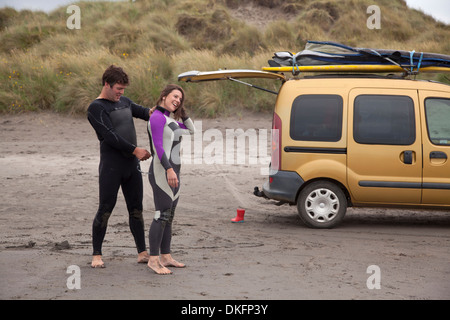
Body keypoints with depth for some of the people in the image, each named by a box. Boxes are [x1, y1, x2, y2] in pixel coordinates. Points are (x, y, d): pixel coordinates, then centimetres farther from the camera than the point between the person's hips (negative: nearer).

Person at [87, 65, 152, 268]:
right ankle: (97, 255, 4)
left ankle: (142, 253, 12)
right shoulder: (96, 108, -8)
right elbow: (110, 136, -16)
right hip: (111, 166, -7)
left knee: (136, 209, 8)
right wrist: (135, 150, -17)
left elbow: (142, 112, 18)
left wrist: (151, 112, -8)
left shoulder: (124, 102, 15)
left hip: (132, 165, 7)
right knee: (105, 210, -4)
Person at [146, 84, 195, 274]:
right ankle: (153, 259, -11)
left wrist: (181, 110, 14)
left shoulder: (169, 120, 17)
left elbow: (191, 130, 24)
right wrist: (169, 169, -27)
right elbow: (158, 146, -19)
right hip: (161, 172, -10)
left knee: (168, 216, 11)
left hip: (172, 172, 10)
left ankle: (165, 257, 15)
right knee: (162, 215, -12)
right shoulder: (157, 118, -11)